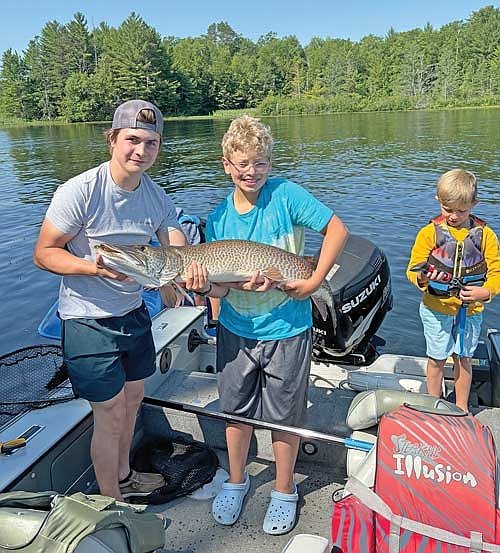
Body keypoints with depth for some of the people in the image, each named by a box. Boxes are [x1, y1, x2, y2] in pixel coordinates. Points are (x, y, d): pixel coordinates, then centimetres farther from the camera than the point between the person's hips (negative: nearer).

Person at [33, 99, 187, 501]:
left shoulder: (157, 197, -2)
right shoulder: (79, 192, -20)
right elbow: (44, 254, -15)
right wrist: (96, 268, -31)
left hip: (133, 313, 7)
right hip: (89, 321, -6)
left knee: (132, 401, 22)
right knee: (111, 417, 5)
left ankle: (123, 475, 48)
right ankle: (112, 503, 30)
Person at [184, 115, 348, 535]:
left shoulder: (285, 194, -11)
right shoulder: (218, 219, -2)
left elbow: (337, 229, -10)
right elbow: (220, 289, -4)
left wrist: (314, 281, -17)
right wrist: (205, 285, -27)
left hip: (287, 330, -3)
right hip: (236, 331, 3)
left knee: (284, 417, 12)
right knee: (236, 412, 18)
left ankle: (285, 491, 37)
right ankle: (237, 480, 44)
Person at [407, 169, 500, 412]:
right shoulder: (429, 232, -8)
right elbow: (412, 269, -11)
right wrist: (422, 278, -34)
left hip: (471, 310, 1)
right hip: (436, 308, -1)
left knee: (464, 358, 15)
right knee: (437, 358, 11)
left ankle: (461, 408, 33)